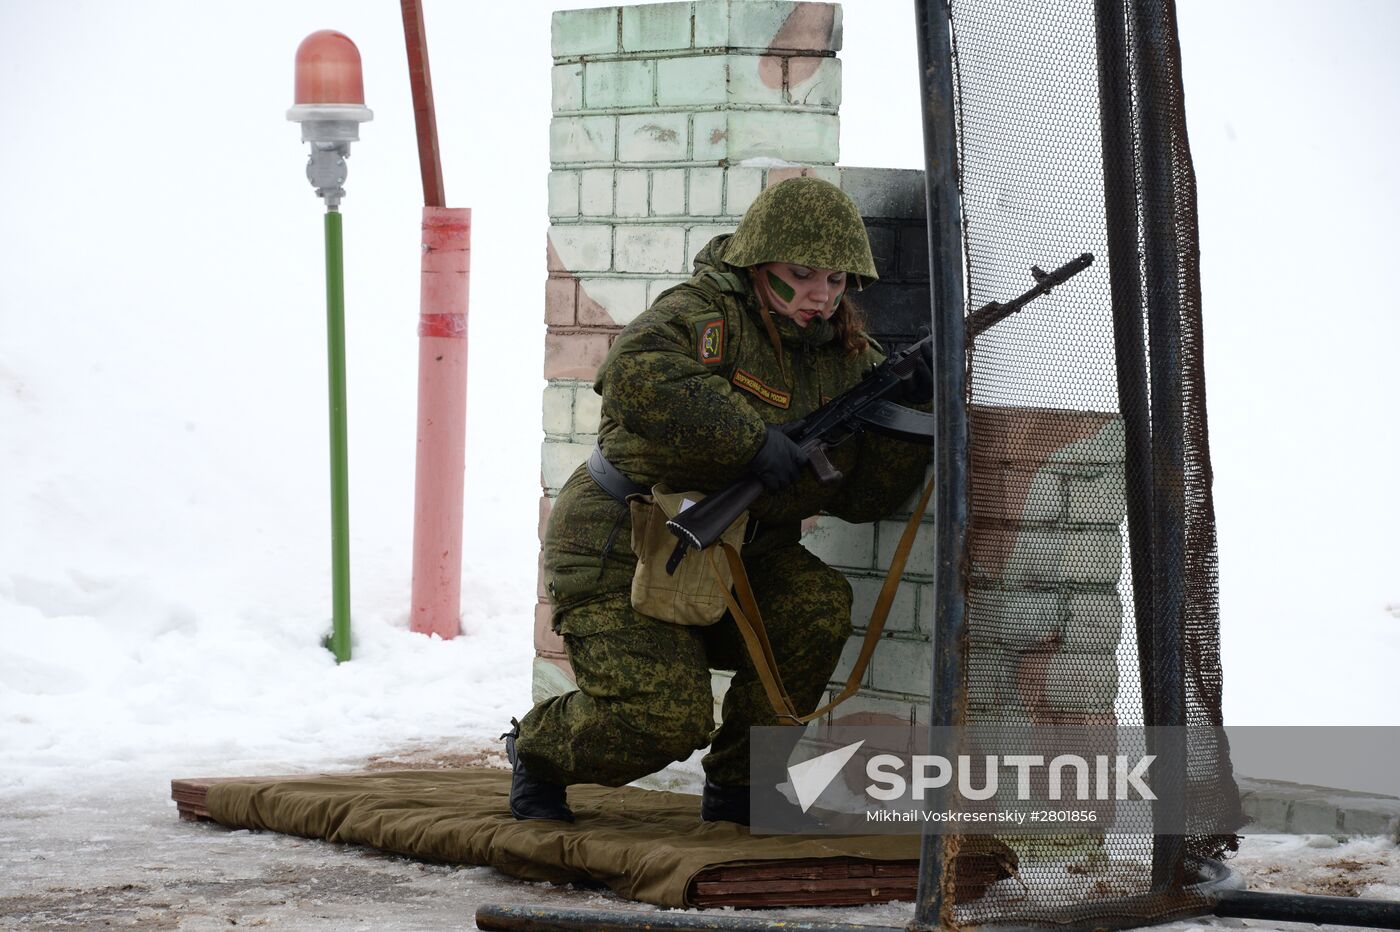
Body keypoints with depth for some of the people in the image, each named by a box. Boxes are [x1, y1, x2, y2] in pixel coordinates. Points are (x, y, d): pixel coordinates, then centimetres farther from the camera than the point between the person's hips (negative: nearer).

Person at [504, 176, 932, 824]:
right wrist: (752, 438, -37)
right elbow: (635, 376, -37)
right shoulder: (707, 313, -15)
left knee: (818, 607, -21)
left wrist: (909, 413, -16)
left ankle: (737, 787, -1)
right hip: (619, 553, -6)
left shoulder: (845, 357, 4)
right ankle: (536, 750, 14)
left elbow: (859, 496, 1)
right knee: (662, 717, -20)